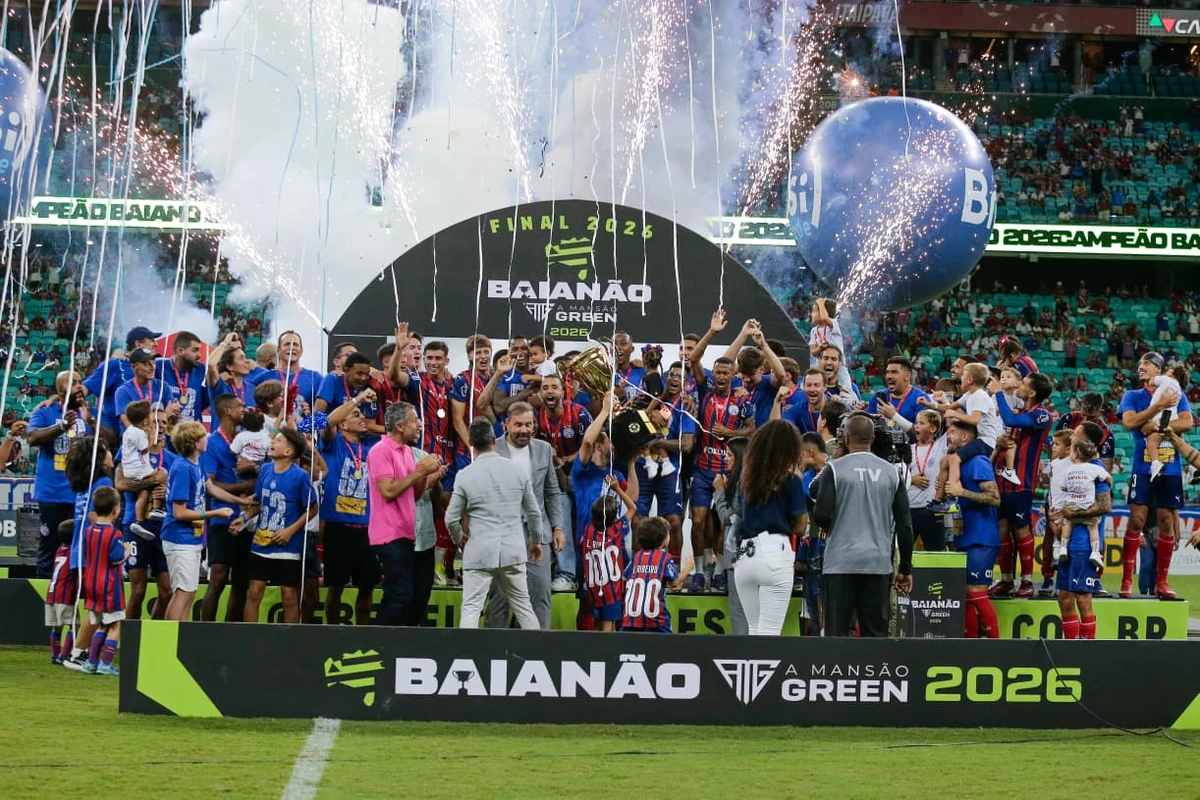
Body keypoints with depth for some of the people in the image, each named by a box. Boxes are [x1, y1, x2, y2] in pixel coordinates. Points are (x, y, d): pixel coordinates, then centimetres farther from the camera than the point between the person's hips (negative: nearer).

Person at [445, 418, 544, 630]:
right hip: (514, 550, 3)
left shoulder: (465, 475, -7)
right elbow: (534, 513, 9)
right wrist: (536, 541, 26)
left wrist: (460, 538, 19)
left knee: (471, 608, -1)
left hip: (480, 551, -3)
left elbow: (451, 519, -3)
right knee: (523, 607, 13)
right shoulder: (517, 471, 1)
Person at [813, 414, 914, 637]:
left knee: (837, 630, 0)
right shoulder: (891, 472, 6)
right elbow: (904, 524, 6)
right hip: (879, 563, 3)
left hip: (841, 562, -3)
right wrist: (906, 568, 13)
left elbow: (821, 516, -12)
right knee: (876, 632, 7)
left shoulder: (835, 469, -5)